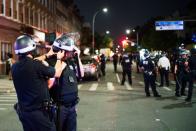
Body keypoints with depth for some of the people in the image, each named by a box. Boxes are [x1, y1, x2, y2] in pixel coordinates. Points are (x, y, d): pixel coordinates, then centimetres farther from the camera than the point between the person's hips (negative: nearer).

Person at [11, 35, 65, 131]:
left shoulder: (15, 67, -2)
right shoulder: (36, 66, -22)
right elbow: (57, 73, -8)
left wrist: (47, 55, 27)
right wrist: (59, 58, 9)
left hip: (23, 111, 7)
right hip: (38, 112, -7)